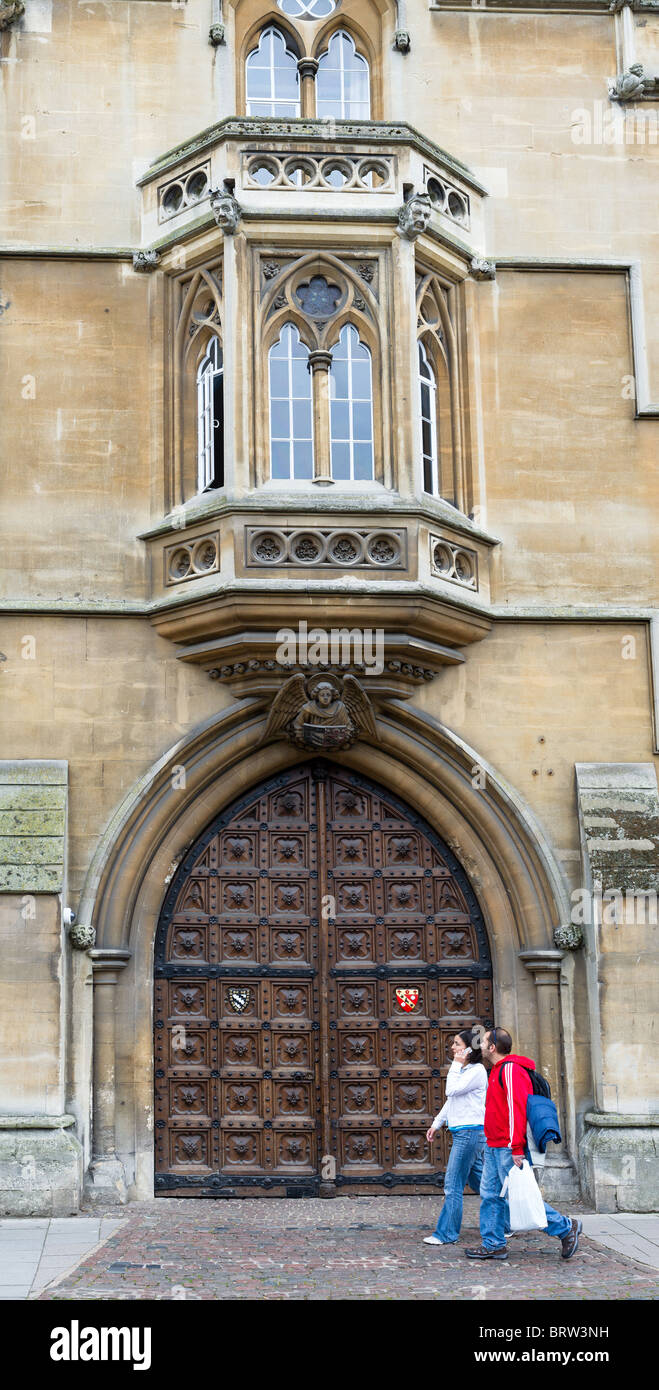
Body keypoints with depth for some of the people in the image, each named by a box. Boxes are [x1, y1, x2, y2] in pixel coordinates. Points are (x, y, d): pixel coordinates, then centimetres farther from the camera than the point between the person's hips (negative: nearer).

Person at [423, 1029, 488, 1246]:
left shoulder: (477, 1071, -13)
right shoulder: (463, 1070, 17)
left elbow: (451, 1090, -20)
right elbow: (451, 1100, 24)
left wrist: (456, 1065, -13)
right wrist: (436, 1124, 23)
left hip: (470, 1132, -10)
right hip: (462, 1132, 10)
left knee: (453, 1185, -7)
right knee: (478, 1181, 14)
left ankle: (446, 1234, -2)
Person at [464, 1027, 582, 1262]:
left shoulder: (511, 1070, -16)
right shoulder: (498, 1070, 17)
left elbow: (517, 1109, -22)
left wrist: (517, 1148, -25)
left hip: (507, 1149, -10)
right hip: (493, 1147, 10)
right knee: (490, 1195, 9)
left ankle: (565, 1227, 4)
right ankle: (493, 1245, 14)